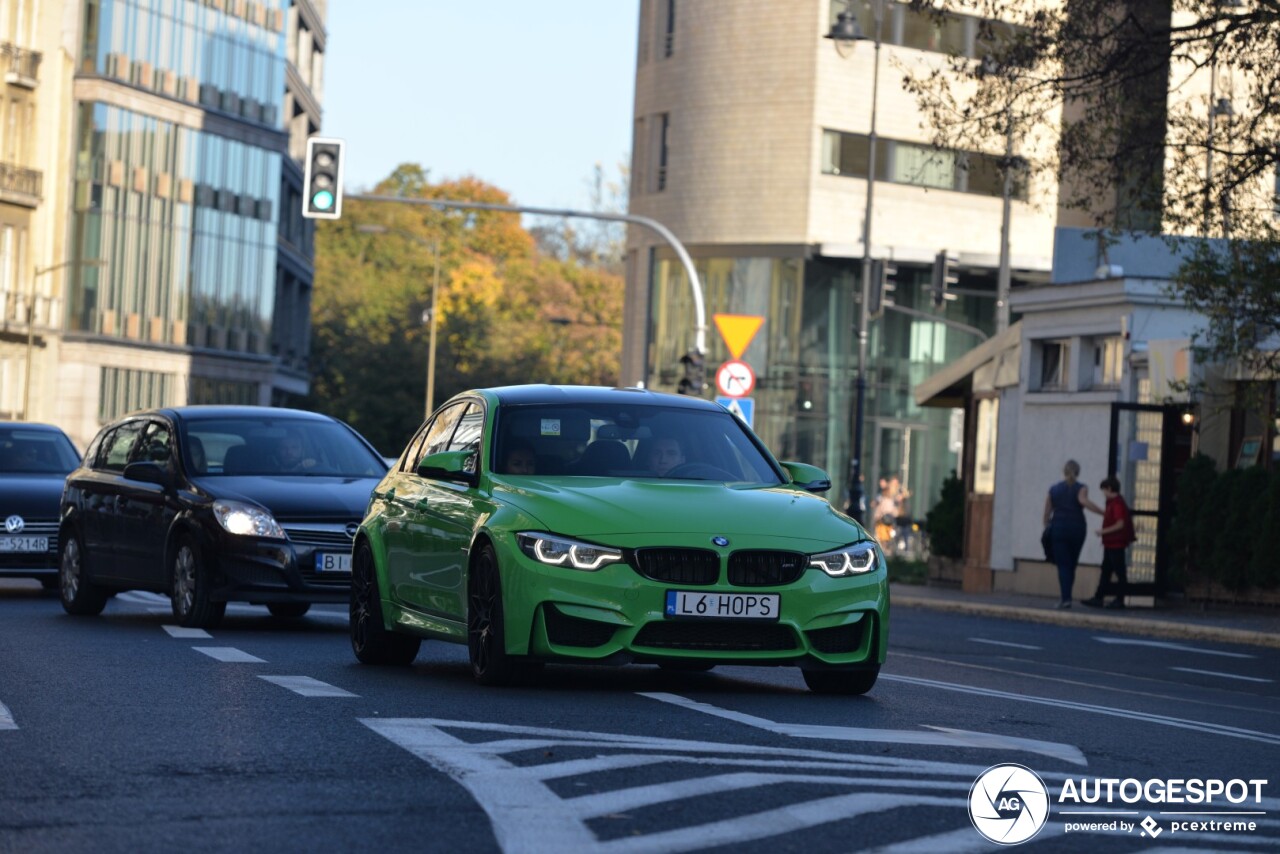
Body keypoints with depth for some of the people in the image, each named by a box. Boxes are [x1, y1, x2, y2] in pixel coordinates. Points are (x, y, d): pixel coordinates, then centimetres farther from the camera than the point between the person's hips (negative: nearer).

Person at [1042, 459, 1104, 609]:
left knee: (1063, 565, -2)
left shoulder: (1053, 489, 8)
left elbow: (1047, 513, 7)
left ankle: (1065, 598, -15)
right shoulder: (1081, 488, 1)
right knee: (1071, 565, 13)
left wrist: (1048, 528, 20)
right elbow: (1084, 501, -21)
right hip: (1076, 528, 0)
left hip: (1058, 528, 0)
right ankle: (1065, 596, 14)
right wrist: (1103, 513, -23)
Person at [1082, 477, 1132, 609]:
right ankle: (1098, 598, 13)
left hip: (1116, 544, -10)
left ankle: (1119, 600, 4)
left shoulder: (1117, 503, -17)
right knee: (1105, 571, 11)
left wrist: (1103, 531, -17)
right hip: (1110, 544, 10)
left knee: (1119, 572, -2)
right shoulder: (1113, 503, 13)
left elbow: (1120, 524, -21)